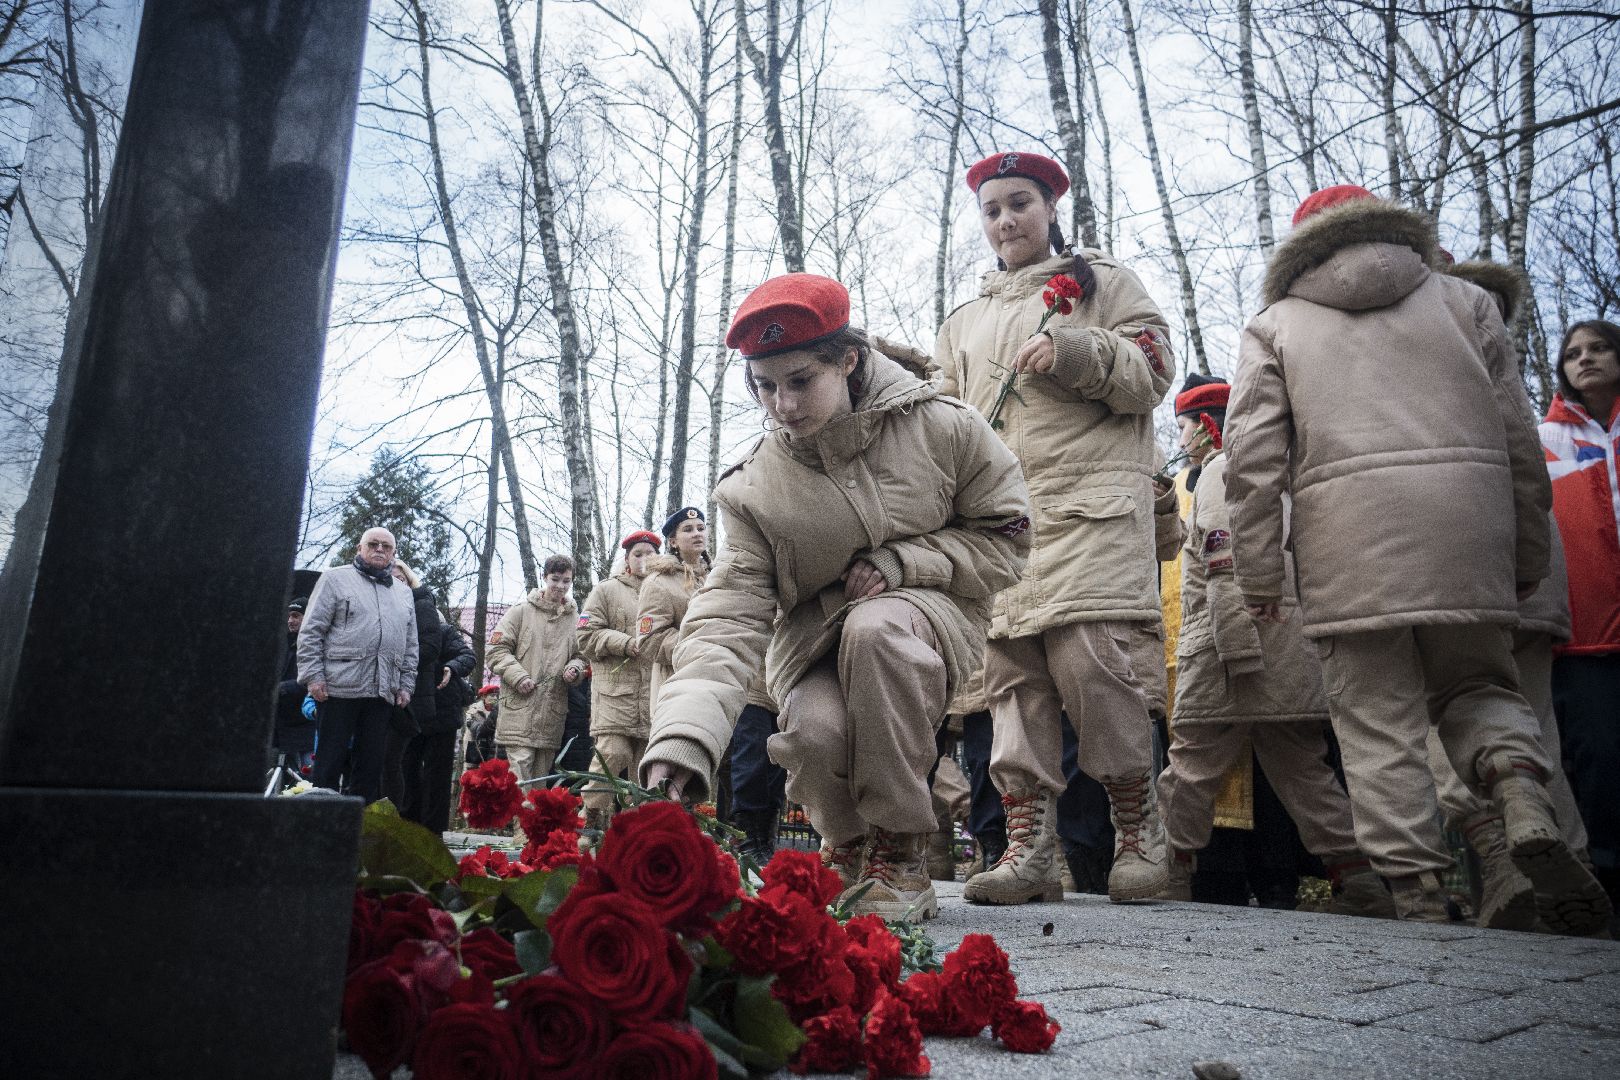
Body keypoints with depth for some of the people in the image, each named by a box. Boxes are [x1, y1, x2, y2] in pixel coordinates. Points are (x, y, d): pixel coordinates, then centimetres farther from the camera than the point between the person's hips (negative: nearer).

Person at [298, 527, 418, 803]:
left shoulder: (403, 593, 19)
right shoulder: (336, 579, 5)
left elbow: (410, 646, 19)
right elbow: (311, 632, -1)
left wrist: (406, 685, 10)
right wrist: (314, 675, -9)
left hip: (382, 693, 5)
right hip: (340, 687, -4)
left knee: (370, 767, 8)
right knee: (330, 762, -1)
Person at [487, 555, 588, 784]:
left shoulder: (576, 619, 12)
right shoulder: (520, 612, 5)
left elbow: (581, 655, 21)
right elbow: (497, 649, 3)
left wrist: (574, 669, -2)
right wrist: (518, 676, -11)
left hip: (554, 710, 3)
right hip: (519, 706, -3)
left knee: (542, 775, 8)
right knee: (521, 767, -11)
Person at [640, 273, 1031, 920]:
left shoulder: (942, 429, -11)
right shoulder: (755, 489, -10)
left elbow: (1004, 537, -2)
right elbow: (727, 616, -20)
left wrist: (902, 560, -17)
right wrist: (681, 742, -35)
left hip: (930, 611, -1)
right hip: (814, 640, 1)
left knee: (874, 627, -37)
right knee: (815, 730, -32)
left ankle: (900, 852, -19)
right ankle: (847, 843, 8)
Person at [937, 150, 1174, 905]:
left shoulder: (1100, 281, 16)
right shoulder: (964, 320, 30)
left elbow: (1152, 371, 6)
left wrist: (1078, 353, -10)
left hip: (1087, 504, -4)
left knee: (1087, 659, -17)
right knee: (1012, 672, -5)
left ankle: (1139, 829, 1)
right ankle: (1029, 848, -4)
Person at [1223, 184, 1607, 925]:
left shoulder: (1274, 325, 14)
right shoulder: (1463, 301, 19)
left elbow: (1253, 456, 2)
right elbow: (1518, 437, 15)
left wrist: (1260, 575, 4)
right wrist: (1528, 556, 20)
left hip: (1347, 542, -2)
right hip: (1468, 529, 3)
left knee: (1378, 722, 1)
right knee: (1476, 684, 19)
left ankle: (1416, 891, -1)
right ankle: (1520, 786, -9)